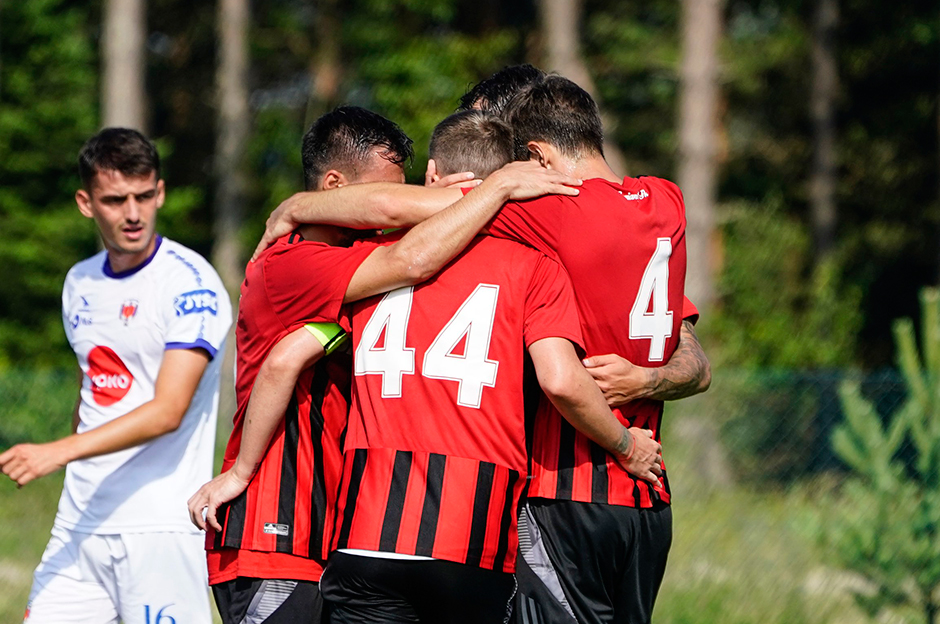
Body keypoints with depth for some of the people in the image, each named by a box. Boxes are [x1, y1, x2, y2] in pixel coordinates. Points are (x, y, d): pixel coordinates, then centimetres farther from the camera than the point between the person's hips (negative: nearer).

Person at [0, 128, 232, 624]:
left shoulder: (189, 282, -10)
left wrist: (58, 453, -26)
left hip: (161, 527, -6)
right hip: (79, 524, 7)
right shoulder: (80, 283, 13)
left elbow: (168, 411, -19)